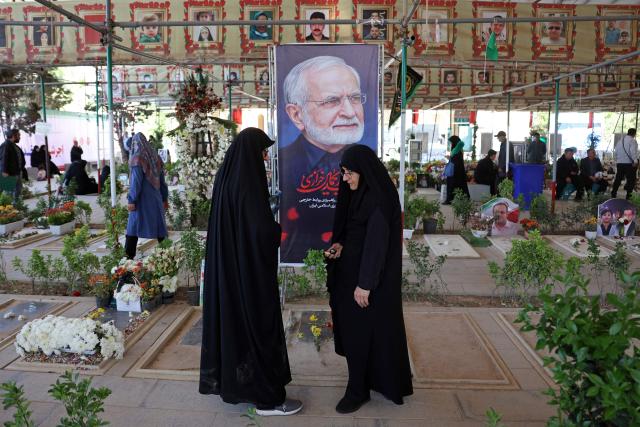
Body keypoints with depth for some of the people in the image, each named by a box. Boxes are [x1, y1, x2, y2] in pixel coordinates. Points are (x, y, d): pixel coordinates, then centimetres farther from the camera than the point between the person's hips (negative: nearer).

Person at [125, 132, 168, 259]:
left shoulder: (137, 159, -11)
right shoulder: (155, 157, 8)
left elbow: (136, 181, -16)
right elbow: (162, 179, 12)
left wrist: (131, 200, -14)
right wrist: (164, 198, 17)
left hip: (142, 199, -6)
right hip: (155, 198, 6)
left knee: (134, 226, -1)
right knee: (158, 225, 10)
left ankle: (129, 256, -2)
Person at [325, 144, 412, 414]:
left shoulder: (380, 199, -20)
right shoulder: (358, 193, 7)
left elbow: (377, 243, -22)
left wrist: (365, 284, -21)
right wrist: (340, 244, -3)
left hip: (370, 275, -9)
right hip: (352, 268, 9)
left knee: (360, 330, 0)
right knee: (351, 327, 16)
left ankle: (358, 390, 15)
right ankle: (373, 379, 33)